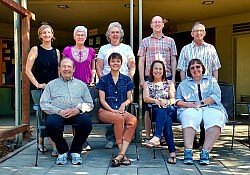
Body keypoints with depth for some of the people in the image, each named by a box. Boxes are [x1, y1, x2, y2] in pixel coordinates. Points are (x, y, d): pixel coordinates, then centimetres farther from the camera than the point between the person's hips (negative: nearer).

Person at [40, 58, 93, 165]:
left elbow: (89, 104, 14)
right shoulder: (51, 84, 21)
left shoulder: (81, 85, 24)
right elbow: (44, 103, 8)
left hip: (77, 113, 1)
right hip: (57, 113, 0)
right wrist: (59, 111, -10)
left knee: (86, 122, -32)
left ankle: (75, 151, -8)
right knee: (51, 124, -34)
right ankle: (62, 151, -6)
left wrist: (78, 109, -8)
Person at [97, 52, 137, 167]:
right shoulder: (103, 80, 9)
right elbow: (102, 99, 3)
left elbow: (129, 98, 15)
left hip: (121, 111, 2)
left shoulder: (126, 79, 16)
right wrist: (112, 110, -14)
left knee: (133, 120, -32)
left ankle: (120, 154, -38)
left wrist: (124, 104, -8)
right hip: (105, 111, -2)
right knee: (119, 118, -36)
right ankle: (123, 154, -31)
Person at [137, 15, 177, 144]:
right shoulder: (145, 41, 11)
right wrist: (142, 79, -1)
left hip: (167, 76, 1)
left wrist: (173, 78, 3)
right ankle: (147, 137, 7)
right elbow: (141, 61, 7)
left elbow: (173, 61, 12)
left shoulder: (170, 41, 13)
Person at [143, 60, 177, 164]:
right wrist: (157, 101, -19)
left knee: (162, 111, -40)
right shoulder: (147, 84, 23)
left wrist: (167, 102, -17)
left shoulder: (169, 83, 24)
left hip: (169, 109, 0)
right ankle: (172, 152, -52)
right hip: (154, 110, 0)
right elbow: (146, 98, 3)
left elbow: (173, 99, 9)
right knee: (166, 120, -37)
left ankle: (157, 137, -61)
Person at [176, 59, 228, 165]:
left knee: (215, 120, -35)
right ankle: (188, 151, -43)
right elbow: (177, 101, 16)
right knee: (189, 119, -37)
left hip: (210, 108, 0)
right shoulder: (183, 84, 26)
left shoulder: (211, 80, 24)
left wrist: (201, 103, -7)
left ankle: (205, 151, -38)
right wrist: (187, 104, -6)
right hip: (190, 109, 0)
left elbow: (216, 96, 7)